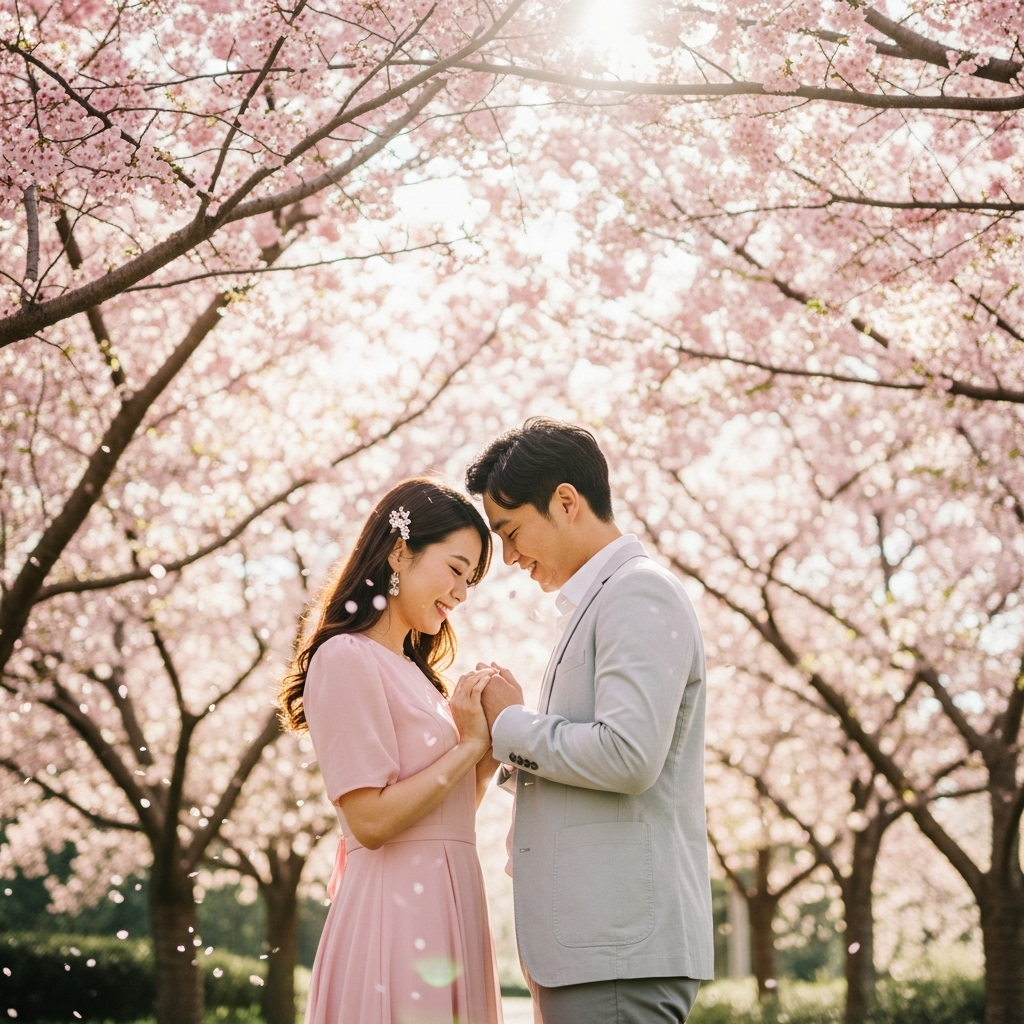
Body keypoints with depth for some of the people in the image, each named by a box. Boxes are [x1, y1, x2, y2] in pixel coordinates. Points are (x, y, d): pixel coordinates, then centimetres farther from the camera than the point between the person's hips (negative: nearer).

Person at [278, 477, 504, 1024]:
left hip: (444, 909, 9)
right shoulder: (347, 659, -9)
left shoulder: (411, 671, 17)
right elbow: (372, 820, -17)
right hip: (397, 912, -9)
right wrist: (470, 744, -11)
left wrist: (490, 752, 1)